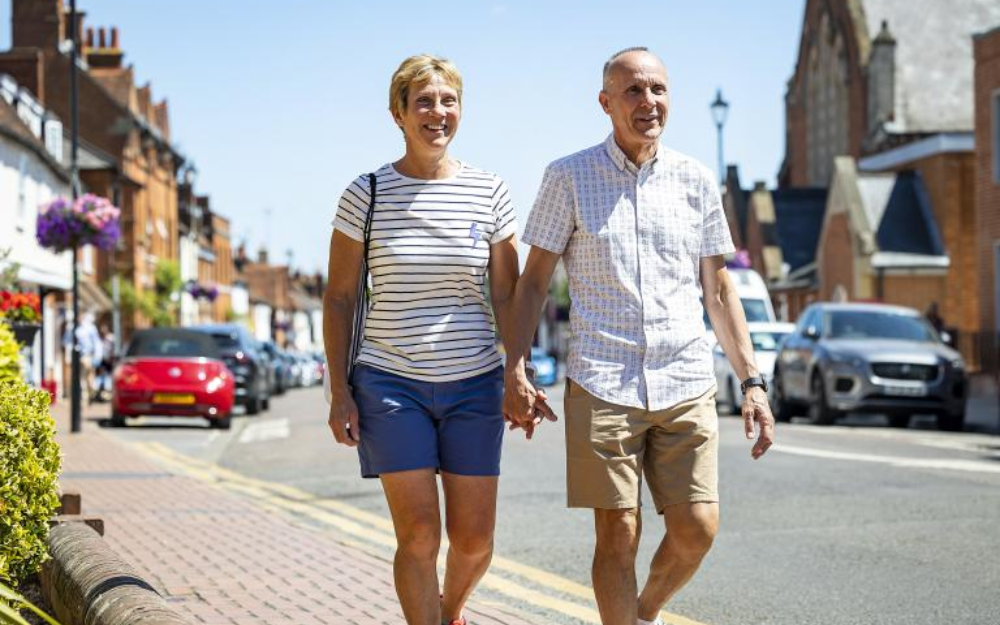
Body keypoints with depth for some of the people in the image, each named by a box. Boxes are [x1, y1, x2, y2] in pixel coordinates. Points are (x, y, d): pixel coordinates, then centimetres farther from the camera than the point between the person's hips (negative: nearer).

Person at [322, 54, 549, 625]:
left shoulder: (490, 192, 3)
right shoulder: (367, 195, -2)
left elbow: (508, 295, 6)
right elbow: (339, 298, 3)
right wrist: (339, 391, -3)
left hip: (474, 384, 2)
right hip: (391, 383, -2)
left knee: (474, 539, 5)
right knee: (419, 535, -8)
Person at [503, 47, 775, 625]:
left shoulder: (697, 181, 9)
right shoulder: (569, 177, 2)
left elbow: (719, 289, 14)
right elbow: (534, 280, 4)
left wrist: (753, 381, 8)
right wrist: (515, 370, -7)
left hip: (686, 383, 3)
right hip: (602, 384, -2)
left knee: (697, 529, 0)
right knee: (618, 535, -3)